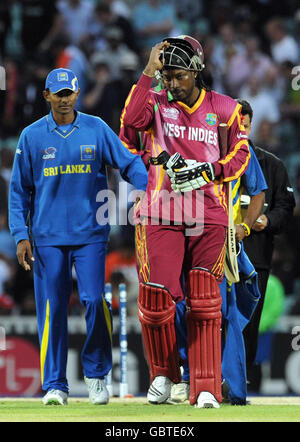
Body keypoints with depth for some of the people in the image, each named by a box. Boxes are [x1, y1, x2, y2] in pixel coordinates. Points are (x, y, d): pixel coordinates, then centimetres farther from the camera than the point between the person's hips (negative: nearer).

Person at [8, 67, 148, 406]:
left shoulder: (96, 130, 5)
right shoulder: (32, 136, 6)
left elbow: (128, 163, 1)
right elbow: (19, 191, 8)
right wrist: (21, 236, -1)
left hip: (90, 234, 0)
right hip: (47, 237, 0)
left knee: (94, 300, -11)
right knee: (52, 308, -2)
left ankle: (96, 374, 7)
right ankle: (54, 384, 5)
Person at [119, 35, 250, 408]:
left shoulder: (222, 108, 8)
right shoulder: (156, 102, 5)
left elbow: (240, 154, 13)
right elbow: (131, 121, -15)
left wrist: (209, 170, -5)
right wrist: (148, 73, -16)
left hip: (208, 216, 0)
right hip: (161, 215, 0)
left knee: (204, 303, -4)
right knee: (155, 296, -6)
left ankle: (205, 388, -1)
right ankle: (162, 374, 18)